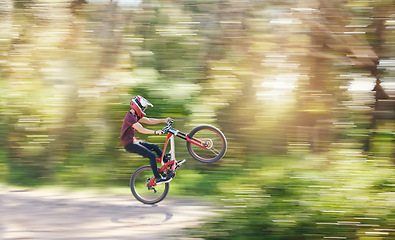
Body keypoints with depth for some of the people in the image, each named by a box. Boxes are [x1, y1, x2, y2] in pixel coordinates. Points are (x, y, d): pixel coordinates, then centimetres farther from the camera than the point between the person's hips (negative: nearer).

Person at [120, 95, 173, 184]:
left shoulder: (135, 116, 12)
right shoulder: (130, 117, -20)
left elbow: (149, 121, 13)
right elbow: (141, 129, -30)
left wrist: (164, 120, 5)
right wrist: (155, 132, -36)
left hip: (133, 142, 10)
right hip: (129, 144, -10)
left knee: (155, 147, 11)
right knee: (151, 155, -17)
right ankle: (158, 178, -16)